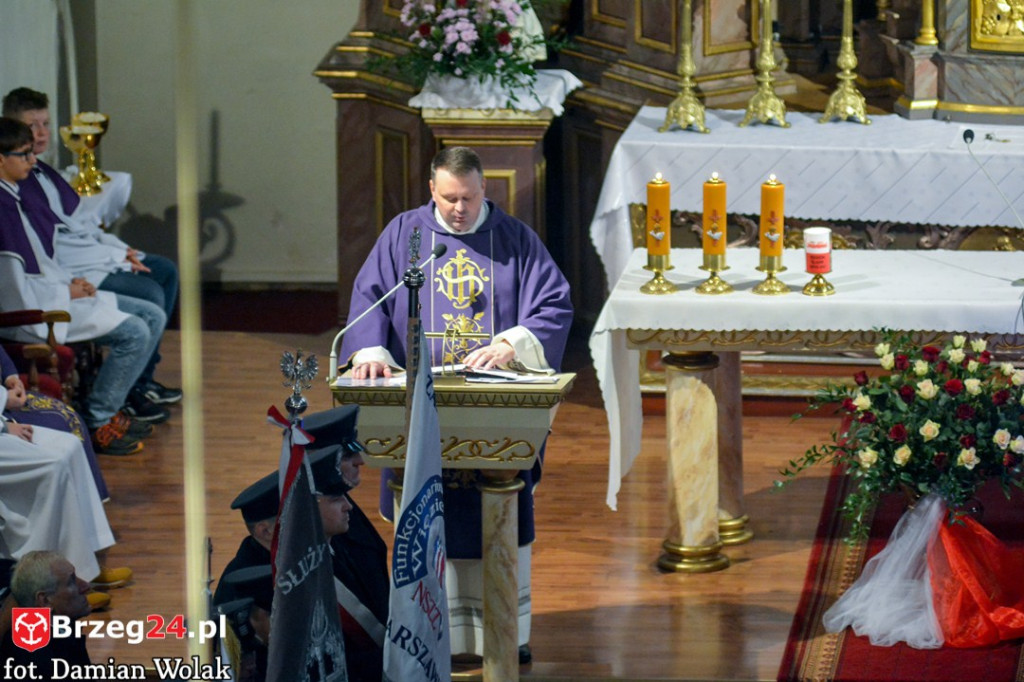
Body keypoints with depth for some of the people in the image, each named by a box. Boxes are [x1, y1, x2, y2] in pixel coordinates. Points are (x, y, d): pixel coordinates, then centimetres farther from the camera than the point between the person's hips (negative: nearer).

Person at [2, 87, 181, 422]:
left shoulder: (40, 170, 13)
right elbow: (51, 243, -21)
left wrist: (121, 248, 4)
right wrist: (116, 256, -16)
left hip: (94, 252, 11)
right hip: (67, 272, -11)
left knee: (166, 271, 10)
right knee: (150, 293, -20)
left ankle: (144, 378, 12)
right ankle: (130, 391, -7)